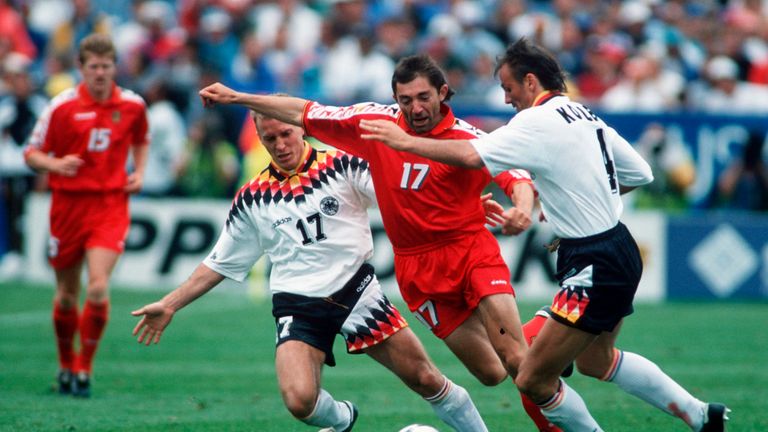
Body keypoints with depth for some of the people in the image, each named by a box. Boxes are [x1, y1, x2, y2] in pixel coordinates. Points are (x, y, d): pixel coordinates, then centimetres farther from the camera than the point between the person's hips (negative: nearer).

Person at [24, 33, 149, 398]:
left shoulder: (132, 105, 3)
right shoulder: (63, 106, -4)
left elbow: (141, 141, 24)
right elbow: (32, 153, 0)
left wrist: (139, 173, 7)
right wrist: (55, 164, -21)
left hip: (110, 206, 0)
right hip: (68, 203, 0)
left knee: (98, 288, -17)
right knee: (67, 294, 9)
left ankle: (84, 368, -4)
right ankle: (66, 365, 31)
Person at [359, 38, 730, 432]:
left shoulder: (539, 122, -17)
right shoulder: (587, 116, 10)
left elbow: (472, 155, -27)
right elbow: (640, 174, 17)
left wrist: (405, 141, -17)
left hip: (594, 267, -10)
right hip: (619, 248, 10)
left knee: (533, 381, -5)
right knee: (594, 360, 30)